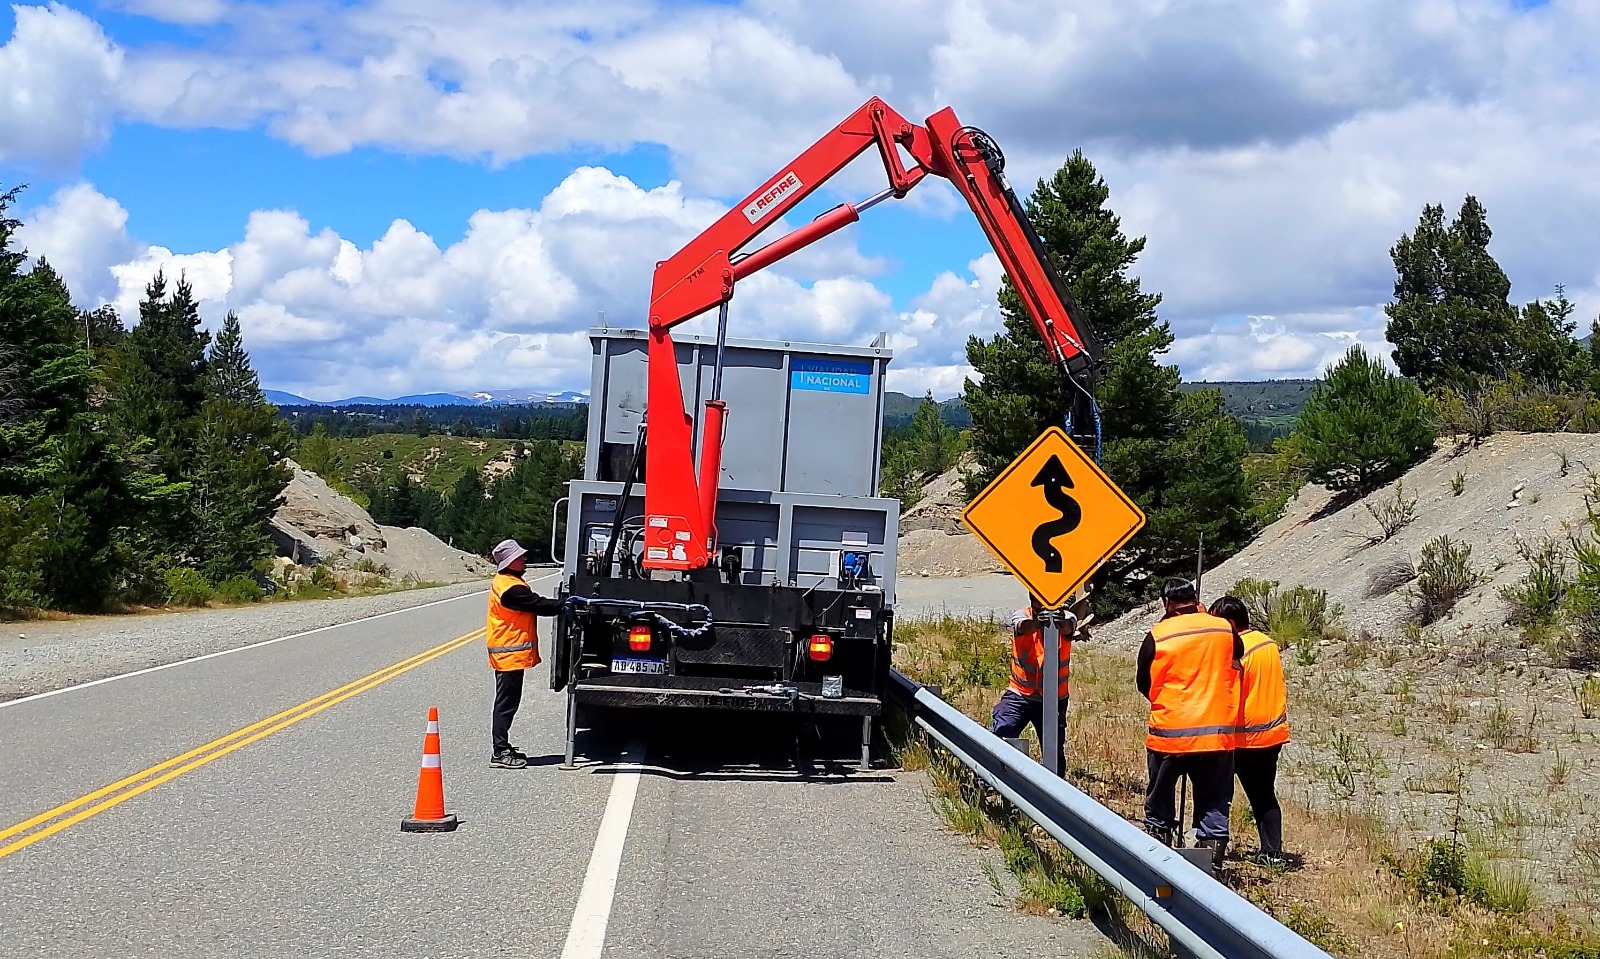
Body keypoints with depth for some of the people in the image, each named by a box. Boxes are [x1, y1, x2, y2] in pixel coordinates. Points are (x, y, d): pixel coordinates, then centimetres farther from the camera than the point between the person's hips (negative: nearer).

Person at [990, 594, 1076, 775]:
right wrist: (1039, 620, -58)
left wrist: (1061, 623, -60)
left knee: (1055, 753, 9)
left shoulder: (1066, 618, -9)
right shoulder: (1021, 616, -9)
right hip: (1020, 695, -1)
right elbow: (1023, 627, -33)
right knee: (998, 735, -17)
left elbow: (1068, 628, -33)